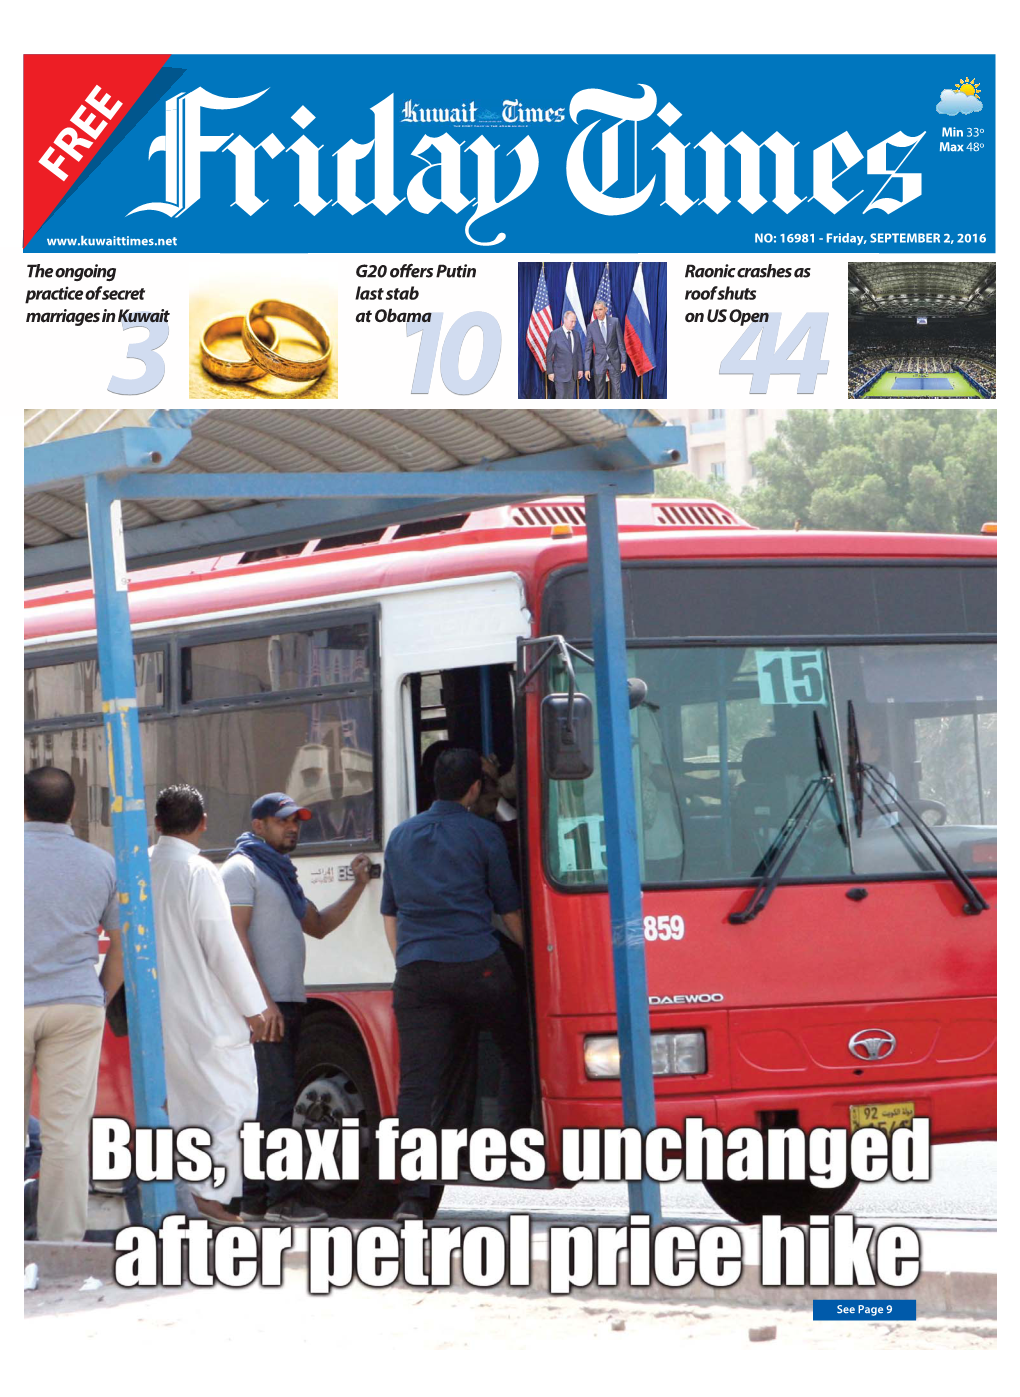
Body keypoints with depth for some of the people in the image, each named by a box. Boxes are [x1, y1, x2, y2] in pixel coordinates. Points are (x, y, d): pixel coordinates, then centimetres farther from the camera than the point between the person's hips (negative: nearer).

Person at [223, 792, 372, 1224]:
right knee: (277, 1095, -14)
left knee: (270, 1099, 8)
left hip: (287, 1002, 9)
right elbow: (236, 937, -14)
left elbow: (318, 926, 27)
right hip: (263, 1005, -9)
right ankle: (281, 1198, -16)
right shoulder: (241, 869, -5)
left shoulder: (280, 873, 24)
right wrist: (262, 999, -21)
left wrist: (358, 886, 16)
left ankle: (254, 1200, 9)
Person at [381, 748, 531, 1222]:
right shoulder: (482, 835, 3)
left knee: (416, 1081, -3)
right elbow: (510, 910, 8)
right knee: (517, 1051, 19)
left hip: (416, 970, 3)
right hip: (478, 965, -3)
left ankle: (411, 1192, -11)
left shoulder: (401, 837, 17)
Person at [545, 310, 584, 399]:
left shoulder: (576, 334, 8)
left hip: (573, 373, 5)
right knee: (561, 397, -8)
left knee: (570, 397, 7)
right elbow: (549, 355, -6)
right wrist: (550, 372, -9)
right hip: (560, 373, -5)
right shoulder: (555, 334, -8)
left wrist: (580, 369, 9)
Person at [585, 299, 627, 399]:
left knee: (616, 391, 3)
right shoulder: (591, 327, -2)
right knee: (599, 393, 3)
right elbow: (588, 349, 0)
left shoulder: (615, 322, -2)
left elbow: (620, 342, 1)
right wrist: (587, 368, -4)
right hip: (599, 362, 0)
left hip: (614, 361, 0)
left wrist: (623, 360, -2)